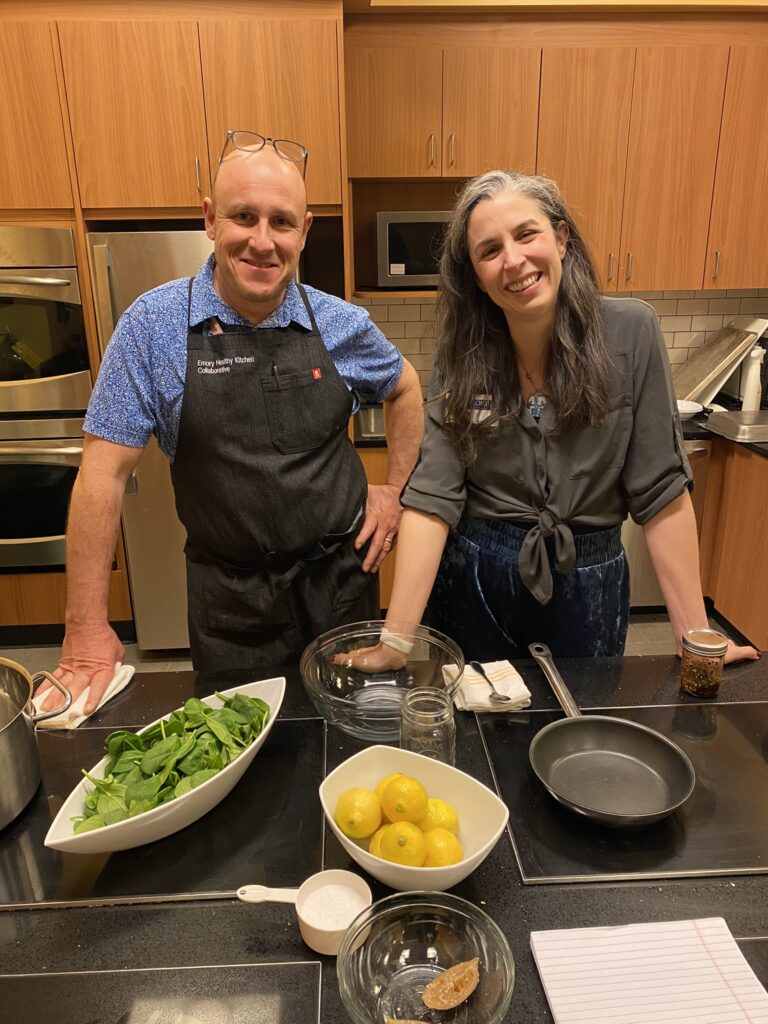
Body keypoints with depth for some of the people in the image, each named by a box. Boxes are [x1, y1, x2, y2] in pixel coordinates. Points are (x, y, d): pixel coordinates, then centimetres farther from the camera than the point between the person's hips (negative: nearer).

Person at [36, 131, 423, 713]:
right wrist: (86, 631, -8)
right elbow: (104, 472, -10)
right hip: (229, 596, -1)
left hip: (341, 576, 2)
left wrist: (395, 489, 5)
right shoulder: (154, 325, -11)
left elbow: (404, 387, 15)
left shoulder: (342, 324, -4)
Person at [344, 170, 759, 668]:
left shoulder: (630, 331, -12)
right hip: (473, 579, 1)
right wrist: (396, 641, -20)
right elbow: (433, 496, -15)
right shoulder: (462, 356, -9)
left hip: (588, 585, 0)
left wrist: (695, 636, -10)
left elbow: (660, 488, -10)